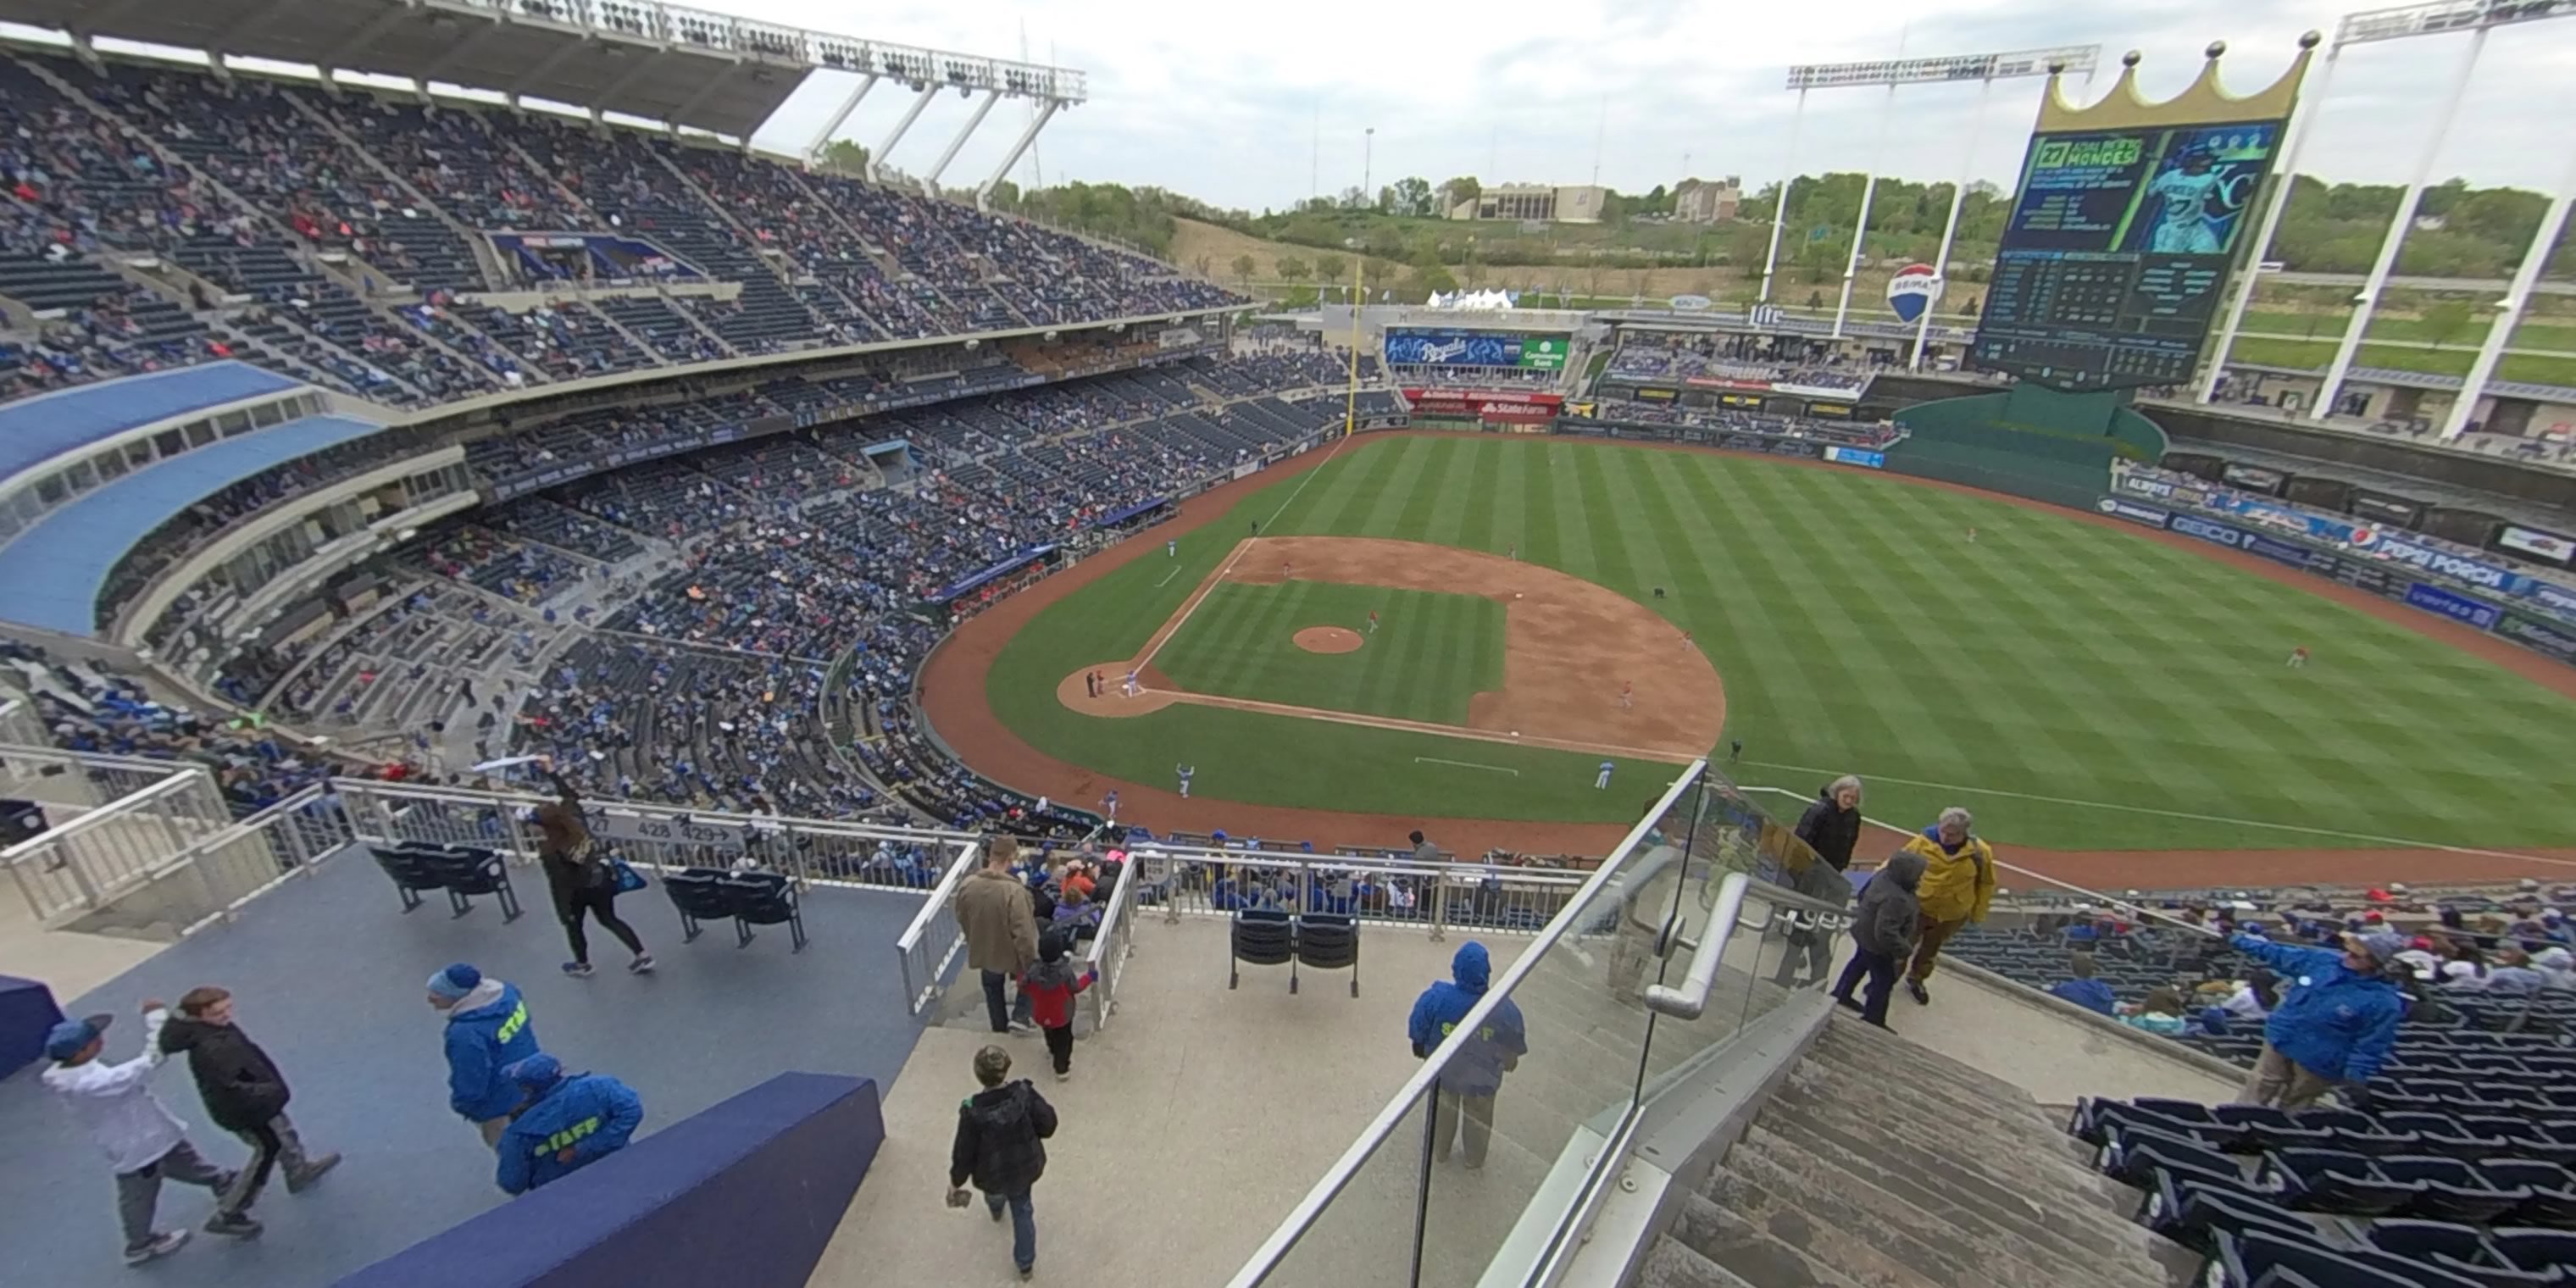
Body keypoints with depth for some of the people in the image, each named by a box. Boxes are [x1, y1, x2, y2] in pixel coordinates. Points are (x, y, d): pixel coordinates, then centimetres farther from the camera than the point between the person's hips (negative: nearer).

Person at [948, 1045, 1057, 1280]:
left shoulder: (973, 1111, -34)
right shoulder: (1024, 1093, -28)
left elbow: (964, 1152, -20)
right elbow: (1048, 1124, -16)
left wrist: (955, 1181, -1)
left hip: (993, 1175, 0)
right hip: (1025, 1167, 1)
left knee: (995, 1192, 38)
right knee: (1022, 1210, 29)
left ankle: (996, 1210, 72)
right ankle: (1026, 1264, 42)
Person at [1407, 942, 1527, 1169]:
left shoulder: (1436, 997, -33)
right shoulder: (1503, 1008, -33)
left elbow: (1417, 1030, -14)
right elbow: (1514, 1044, -13)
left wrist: (1420, 1048, 9)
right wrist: (1510, 1061, 10)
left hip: (1443, 1071, 1)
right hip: (1482, 1077, 0)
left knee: (1442, 1112, 32)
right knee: (1478, 1117, 31)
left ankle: (1439, 1151, 56)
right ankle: (1474, 1158, 55)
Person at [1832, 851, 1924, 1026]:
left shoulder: (1884, 875, -11)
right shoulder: (1896, 900, -39)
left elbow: (1863, 894, 7)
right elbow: (1886, 933, -39)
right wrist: (1903, 950, -24)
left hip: (1865, 933, 10)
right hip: (1877, 944, -10)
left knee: (1859, 963, 29)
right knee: (1884, 981, 8)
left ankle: (1841, 994, 48)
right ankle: (1873, 1021, 23)